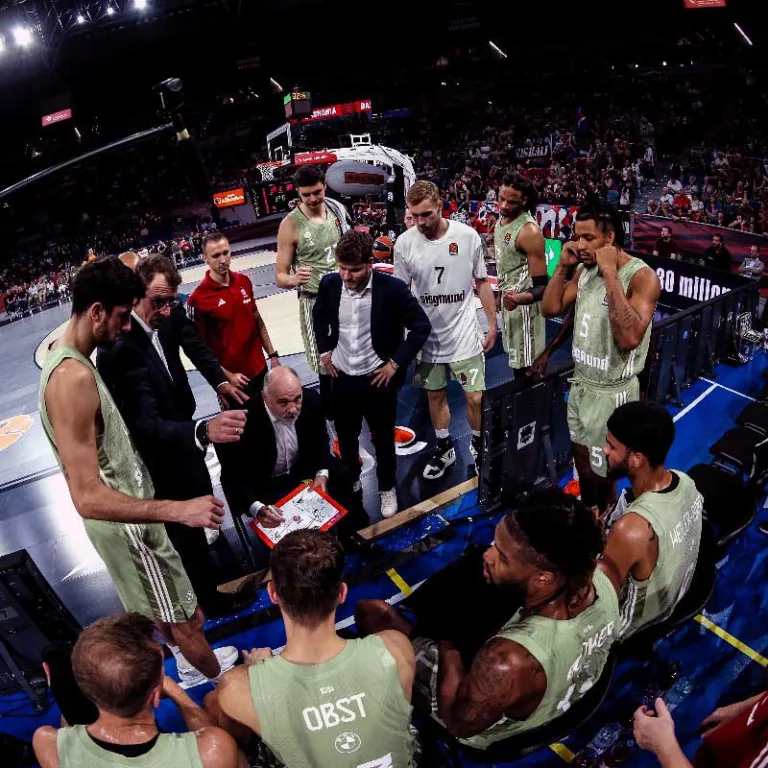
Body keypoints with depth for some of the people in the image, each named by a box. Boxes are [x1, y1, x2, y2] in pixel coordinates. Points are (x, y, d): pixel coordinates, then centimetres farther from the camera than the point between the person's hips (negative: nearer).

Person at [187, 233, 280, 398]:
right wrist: (227, 376, -15)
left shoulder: (244, 281, 0)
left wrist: (272, 354, 9)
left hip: (259, 369, 5)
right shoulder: (199, 298, -16)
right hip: (232, 378, -5)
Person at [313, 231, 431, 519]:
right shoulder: (329, 284, -9)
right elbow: (319, 315, 12)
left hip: (378, 377, -3)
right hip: (341, 376, 3)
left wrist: (396, 362, -12)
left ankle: (387, 488, 39)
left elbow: (421, 326, -12)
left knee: (383, 439, 14)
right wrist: (324, 350, 6)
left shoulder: (392, 288, -20)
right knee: (346, 437, 20)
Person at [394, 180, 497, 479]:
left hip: (464, 334, -1)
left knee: (475, 398, 2)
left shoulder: (467, 236, -11)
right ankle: (444, 448, 38)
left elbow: (482, 282, 1)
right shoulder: (404, 243, -9)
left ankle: (478, 446, 30)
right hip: (426, 336, 2)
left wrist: (492, 325, 4)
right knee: (435, 395, 16)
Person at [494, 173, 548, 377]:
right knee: (515, 363, 22)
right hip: (508, 300, 9)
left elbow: (541, 286, -25)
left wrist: (519, 299, -44)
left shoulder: (529, 231, -24)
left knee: (527, 370, -1)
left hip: (523, 306, -9)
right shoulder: (502, 219, 3)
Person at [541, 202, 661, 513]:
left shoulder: (642, 276, -22)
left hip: (611, 392, -7)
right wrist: (563, 266, -7)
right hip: (580, 383, 7)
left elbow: (629, 337, -35)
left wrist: (610, 273, -33)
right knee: (582, 460, 23)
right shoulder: (585, 270, 3)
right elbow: (550, 309, 5)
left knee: (602, 472, 9)